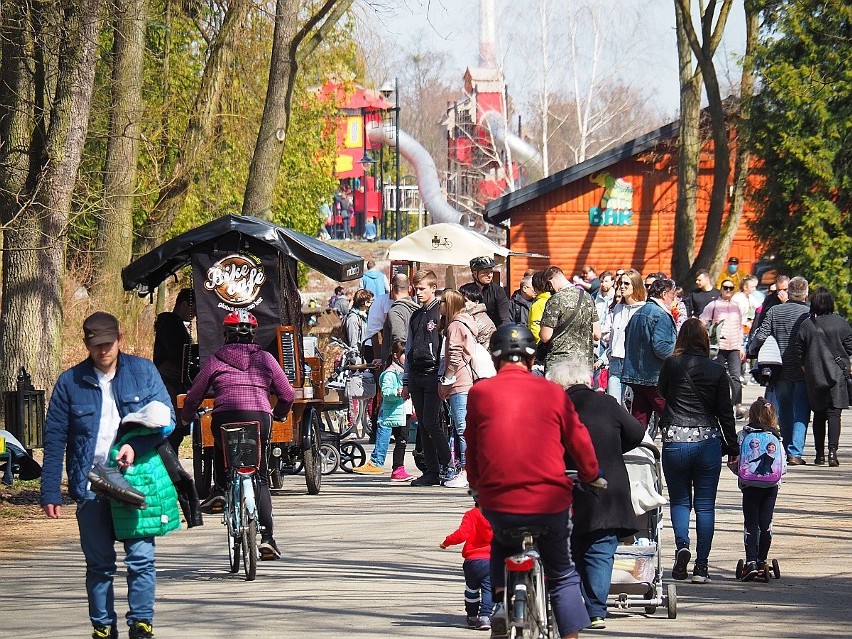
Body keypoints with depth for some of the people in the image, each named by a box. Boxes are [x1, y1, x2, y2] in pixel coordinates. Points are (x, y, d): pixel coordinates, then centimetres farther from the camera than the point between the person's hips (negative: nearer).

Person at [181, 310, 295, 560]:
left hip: (225, 417, 0)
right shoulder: (265, 359, 14)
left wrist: (187, 417, 36)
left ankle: (219, 490, 13)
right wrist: (278, 414, 35)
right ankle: (267, 537, 0)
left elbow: (193, 396, 16)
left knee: (220, 447, 35)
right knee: (261, 478, 11)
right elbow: (287, 394, 15)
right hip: (260, 417, 1)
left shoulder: (216, 359, 12)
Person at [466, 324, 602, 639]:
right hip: (550, 502, 0)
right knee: (562, 575, 19)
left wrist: (476, 485, 31)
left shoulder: (479, 393, 3)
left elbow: (472, 451, 12)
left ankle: (501, 600, 16)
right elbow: (579, 441, 12)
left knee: (502, 545, 34)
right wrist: (591, 476, 32)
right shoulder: (553, 392, 3)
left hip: (498, 503, 0)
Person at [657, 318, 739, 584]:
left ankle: (682, 545, -11)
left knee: (679, 500, 14)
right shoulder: (717, 371, 0)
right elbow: (726, 412, 3)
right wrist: (732, 447, 10)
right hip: (708, 441, 1)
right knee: (705, 505, 7)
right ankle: (701, 567, 4)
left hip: (675, 441, -1)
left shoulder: (671, 365, -3)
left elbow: (661, 395, 11)